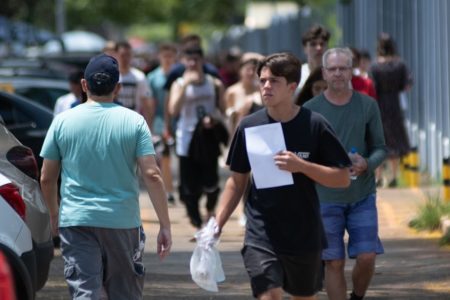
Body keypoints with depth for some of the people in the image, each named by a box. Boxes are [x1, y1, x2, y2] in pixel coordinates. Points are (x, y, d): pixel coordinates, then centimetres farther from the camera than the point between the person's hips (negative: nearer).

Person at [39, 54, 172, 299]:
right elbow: (152, 175, -8)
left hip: (76, 221, 0)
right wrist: (165, 225, -4)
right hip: (123, 223, 1)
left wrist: (54, 214, 22)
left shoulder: (63, 121, 1)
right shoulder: (134, 122, -2)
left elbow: (46, 178, 5)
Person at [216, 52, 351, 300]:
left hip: (305, 235, 0)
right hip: (261, 234, 0)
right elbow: (237, 180, 10)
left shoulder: (314, 125, -6)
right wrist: (217, 225, 2)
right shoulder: (249, 126, 0)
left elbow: (342, 178, -4)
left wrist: (301, 165, -18)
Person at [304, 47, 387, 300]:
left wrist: (366, 164, -16)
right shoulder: (311, 109, -1)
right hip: (326, 196, -1)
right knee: (334, 263, -1)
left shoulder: (368, 106, 2)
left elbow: (380, 148, 5)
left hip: (362, 195, 1)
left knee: (367, 257, -4)